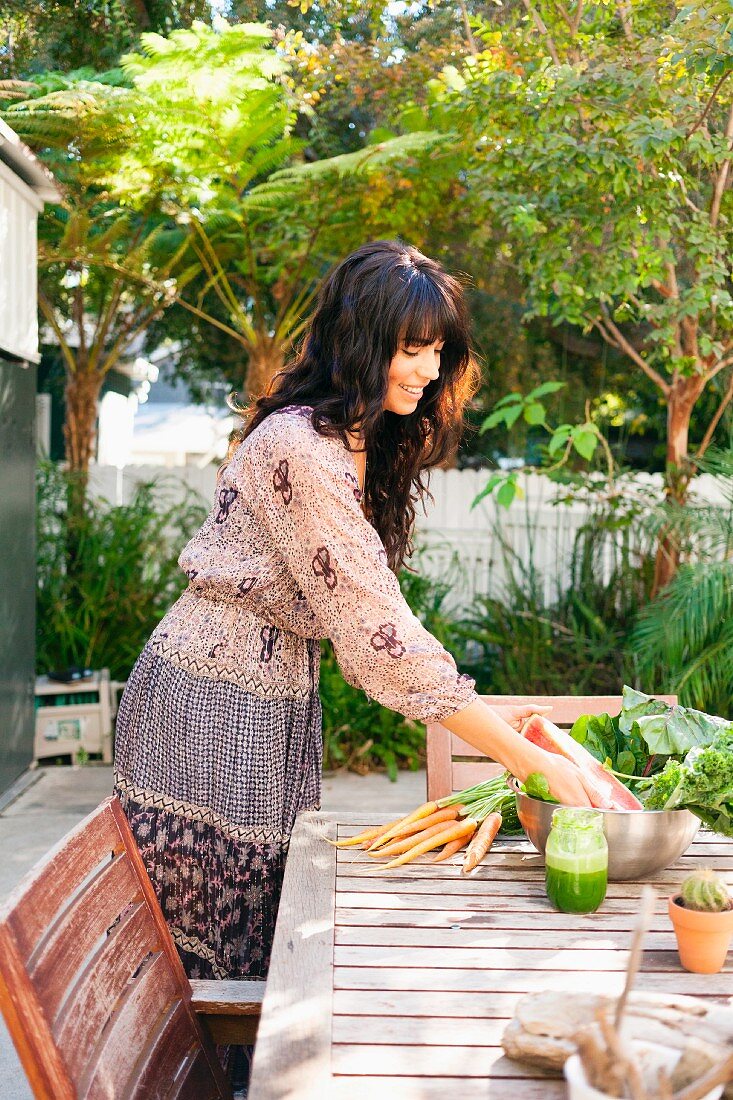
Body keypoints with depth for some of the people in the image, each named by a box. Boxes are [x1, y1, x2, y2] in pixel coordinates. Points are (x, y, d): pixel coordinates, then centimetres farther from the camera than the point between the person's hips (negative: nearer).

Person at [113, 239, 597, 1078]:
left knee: (264, 934, 16)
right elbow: (380, 633, -29)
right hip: (213, 700, -9)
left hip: (279, 695, 9)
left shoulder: (360, 444, 6)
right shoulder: (297, 449, -24)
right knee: (210, 956, 4)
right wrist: (530, 761, -27)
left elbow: (356, 614, 7)